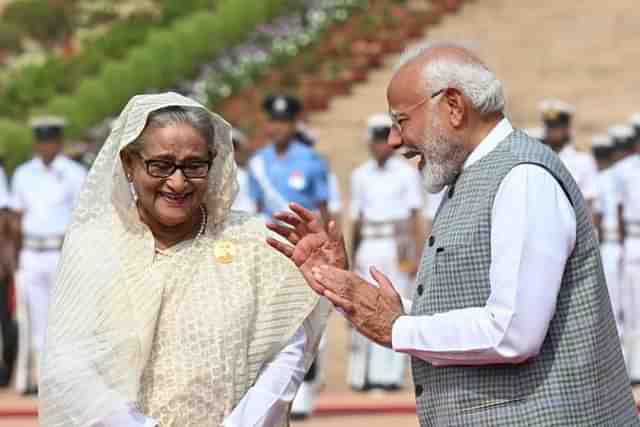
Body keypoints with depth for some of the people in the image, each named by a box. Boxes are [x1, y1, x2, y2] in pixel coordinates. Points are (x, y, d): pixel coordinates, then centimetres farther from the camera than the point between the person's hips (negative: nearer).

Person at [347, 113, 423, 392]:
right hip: (368, 248, 3)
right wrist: (353, 259, 14)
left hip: (397, 247, -3)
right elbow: (357, 220, 16)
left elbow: (414, 218, -1)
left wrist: (416, 257, -8)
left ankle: (390, 375, -3)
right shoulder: (360, 176, 13)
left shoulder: (407, 174, 3)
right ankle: (361, 376, 1)